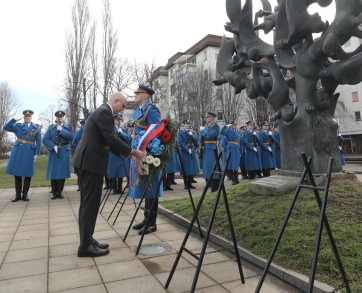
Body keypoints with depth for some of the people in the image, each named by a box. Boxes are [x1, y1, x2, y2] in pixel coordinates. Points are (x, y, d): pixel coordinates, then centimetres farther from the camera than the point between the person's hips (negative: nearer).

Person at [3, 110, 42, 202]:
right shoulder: (18, 126, 10)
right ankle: (18, 194, 11)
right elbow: (6, 127, -4)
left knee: (28, 173, 0)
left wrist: (37, 153, -5)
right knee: (17, 172, 2)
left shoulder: (37, 127, 7)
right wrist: (15, 119, -7)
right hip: (18, 151, 1)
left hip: (30, 152, -1)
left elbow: (38, 142, 3)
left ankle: (25, 194, 10)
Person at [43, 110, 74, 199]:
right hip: (53, 152, 1)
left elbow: (72, 137, -9)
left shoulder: (69, 127, 9)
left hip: (64, 152, -1)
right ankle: (54, 193, 8)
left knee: (62, 171, -1)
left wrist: (61, 130, -11)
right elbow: (45, 139, 0)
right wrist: (53, 146, -13)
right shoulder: (51, 127, 11)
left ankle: (60, 192, 9)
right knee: (53, 172, 0)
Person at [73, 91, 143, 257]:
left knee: (87, 203, 13)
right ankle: (86, 246, 5)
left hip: (86, 160, 11)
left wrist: (125, 153, 18)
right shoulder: (104, 112, -12)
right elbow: (111, 140, -20)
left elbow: (107, 141, 22)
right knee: (90, 204, -4)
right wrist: (132, 152, -10)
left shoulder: (102, 111, 19)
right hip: (91, 161, -11)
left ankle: (86, 241, 23)